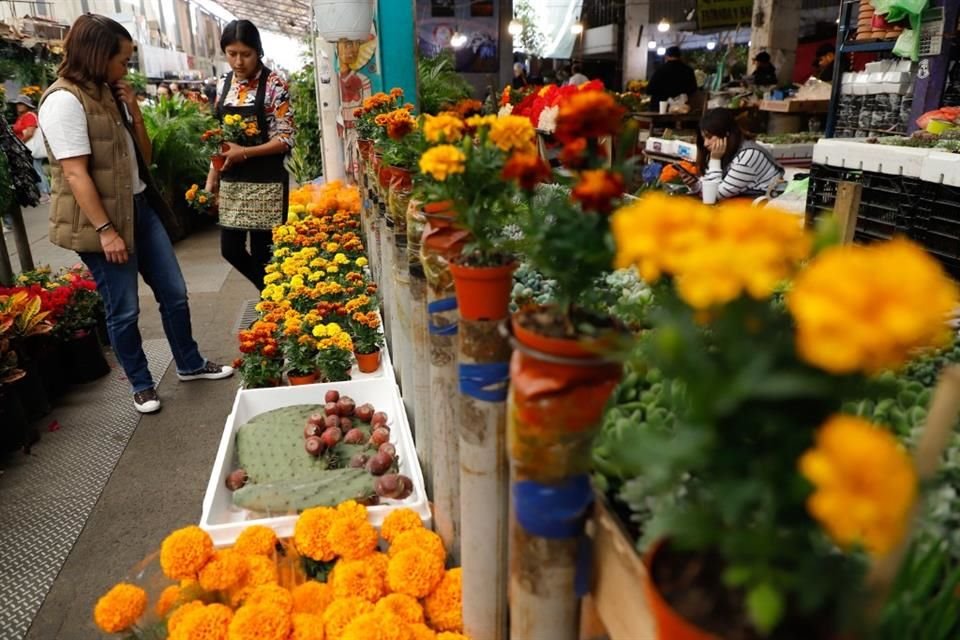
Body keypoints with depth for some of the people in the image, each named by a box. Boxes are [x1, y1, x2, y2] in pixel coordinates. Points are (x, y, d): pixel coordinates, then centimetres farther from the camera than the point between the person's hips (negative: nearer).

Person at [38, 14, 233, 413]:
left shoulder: (107, 95, 12)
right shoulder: (65, 100, -15)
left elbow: (143, 156, 14)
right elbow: (75, 173, -20)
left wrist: (134, 110, 0)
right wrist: (105, 230, -22)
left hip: (140, 208, 8)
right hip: (101, 219, -8)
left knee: (174, 293, 13)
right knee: (124, 310, 3)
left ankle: (190, 364, 29)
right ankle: (141, 385, 20)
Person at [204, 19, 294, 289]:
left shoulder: (274, 85, -8)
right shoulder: (224, 85, 9)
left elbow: (285, 139, -12)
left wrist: (244, 153, -20)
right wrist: (212, 175, 10)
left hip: (265, 182, -6)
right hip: (231, 181, 6)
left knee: (262, 253, -1)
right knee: (230, 249, 10)